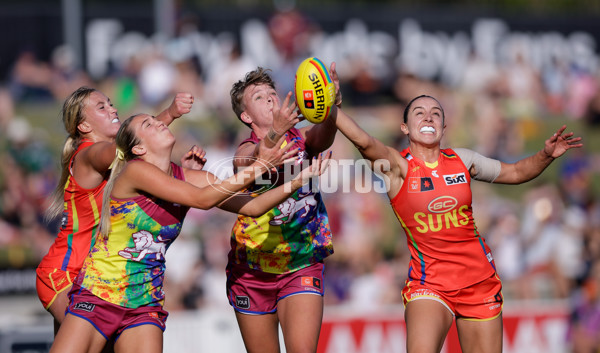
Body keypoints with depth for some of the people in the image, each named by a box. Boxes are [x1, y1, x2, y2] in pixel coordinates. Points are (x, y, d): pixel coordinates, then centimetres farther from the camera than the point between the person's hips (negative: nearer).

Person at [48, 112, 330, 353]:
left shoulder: (189, 178, 4)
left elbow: (252, 206, 1)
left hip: (145, 305, 5)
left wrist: (299, 180, -12)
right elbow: (201, 199, -22)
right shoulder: (135, 171, -15)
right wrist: (259, 167, -21)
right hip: (98, 294, -5)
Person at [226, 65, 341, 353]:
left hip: (302, 266, 0)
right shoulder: (246, 150, -5)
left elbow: (322, 138, -22)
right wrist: (275, 133, -52)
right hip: (252, 269, 0)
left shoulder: (302, 138, 2)